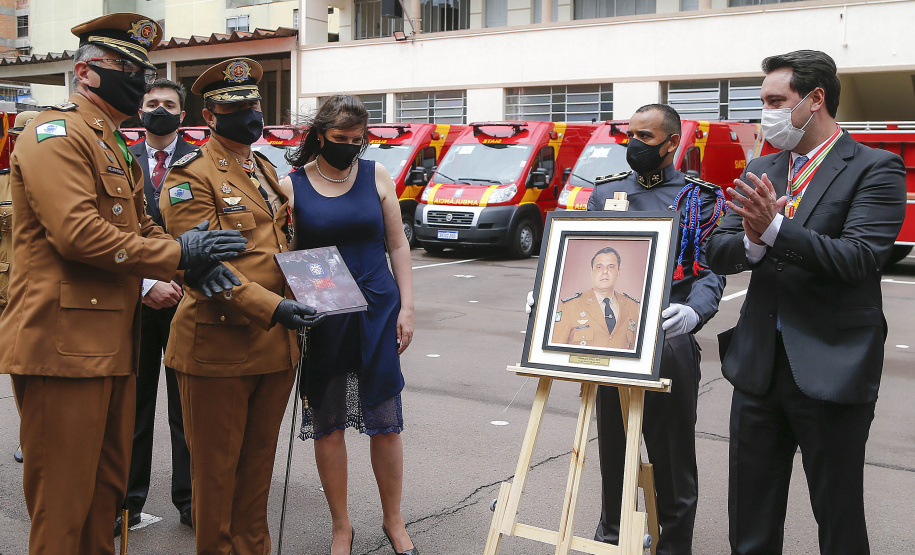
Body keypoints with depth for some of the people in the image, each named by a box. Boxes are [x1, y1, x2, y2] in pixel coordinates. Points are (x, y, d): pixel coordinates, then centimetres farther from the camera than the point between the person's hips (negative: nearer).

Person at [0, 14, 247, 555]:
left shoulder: (115, 148, 21)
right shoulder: (56, 134, -10)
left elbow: (140, 227, 22)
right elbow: (78, 233, -22)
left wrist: (187, 252, 0)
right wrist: (177, 254, -15)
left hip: (112, 343, 10)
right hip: (65, 343, -10)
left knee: (107, 488, 18)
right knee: (64, 500, 0)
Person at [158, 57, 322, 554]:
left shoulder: (267, 170, 15)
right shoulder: (191, 176, -9)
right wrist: (271, 307, -27)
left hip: (276, 345, 7)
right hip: (219, 346, -7)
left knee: (259, 462, 18)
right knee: (216, 468, 6)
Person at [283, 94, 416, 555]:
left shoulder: (375, 175, 4)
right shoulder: (291, 185, 0)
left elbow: (397, 244, 7)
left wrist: (406, 308, 1)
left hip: (377, 310, 1)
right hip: (319, 318, -1)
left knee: (385, 421, 5)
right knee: (327, 424, 6)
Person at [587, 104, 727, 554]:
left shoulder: (700, 198, 2)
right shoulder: (605, 192, 13)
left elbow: (710, 271, -6)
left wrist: (693, 312, -27)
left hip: (670, 342, -3)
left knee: (672, 453, 4)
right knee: (612, 447, 14)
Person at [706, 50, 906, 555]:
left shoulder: (875, 168, -6)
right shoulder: (760, 171, 11)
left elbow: (860, 258, -19)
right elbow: (716, 253, 4)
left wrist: (774, 228, -27)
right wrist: (751, 243, -18)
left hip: (832, 370, -5)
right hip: (758, 363, 6)